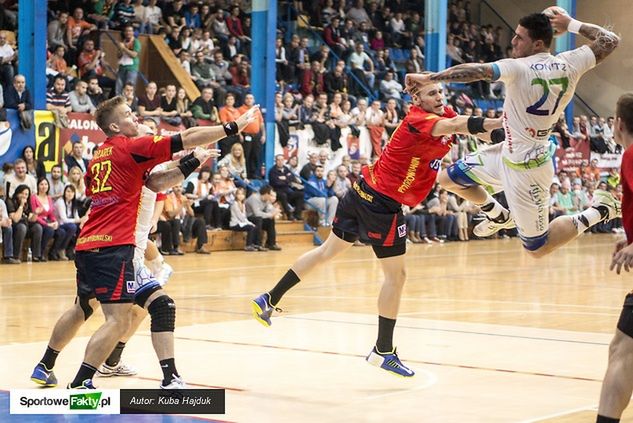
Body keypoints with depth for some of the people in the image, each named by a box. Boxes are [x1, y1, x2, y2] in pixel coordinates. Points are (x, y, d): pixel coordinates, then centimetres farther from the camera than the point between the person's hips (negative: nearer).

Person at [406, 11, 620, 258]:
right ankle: (499, 216, 39)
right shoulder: (570, 64, -6)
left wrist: (427, 78, -30)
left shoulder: (519, 68, -25)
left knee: (537, 248, 6)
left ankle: (598, 213, 10)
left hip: (526, 168, -8)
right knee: (448, 179, 18)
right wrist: (572, 25, 12)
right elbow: (610, 40, 6)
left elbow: (474, 71, -35)